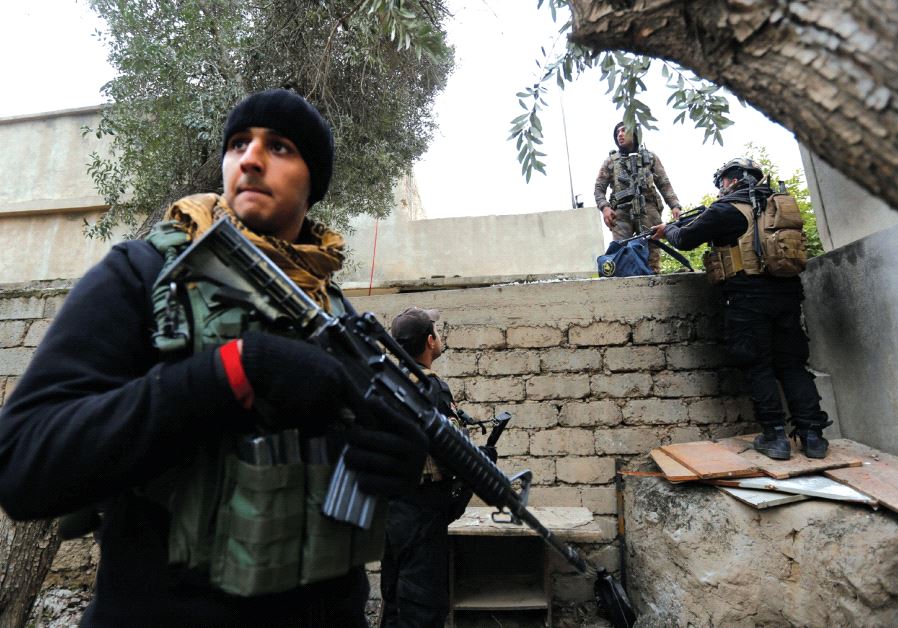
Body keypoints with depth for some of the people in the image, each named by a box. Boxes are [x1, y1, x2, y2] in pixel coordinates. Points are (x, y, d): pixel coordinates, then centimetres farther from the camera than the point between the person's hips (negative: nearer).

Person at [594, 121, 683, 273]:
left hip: (648, 209, 1)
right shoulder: (611, 161, 20)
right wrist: (604, 207, -7)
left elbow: (665, 184, 15)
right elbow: (599, 188, 12)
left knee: (651, 249, -8)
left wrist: (675, 205, 0)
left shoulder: (650, 156, 21)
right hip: (621, 211, 0)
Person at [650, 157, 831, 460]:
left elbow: (685, 239, 0)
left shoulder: (727, 209, -5)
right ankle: (812, 434, 11)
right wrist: (707, 220, 29)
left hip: (748, 298, -6)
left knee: (759, 367, 2)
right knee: (792, 363, 11)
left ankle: (775, 436, 5)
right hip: (787, 294, 6)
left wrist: (668, 229, 21)